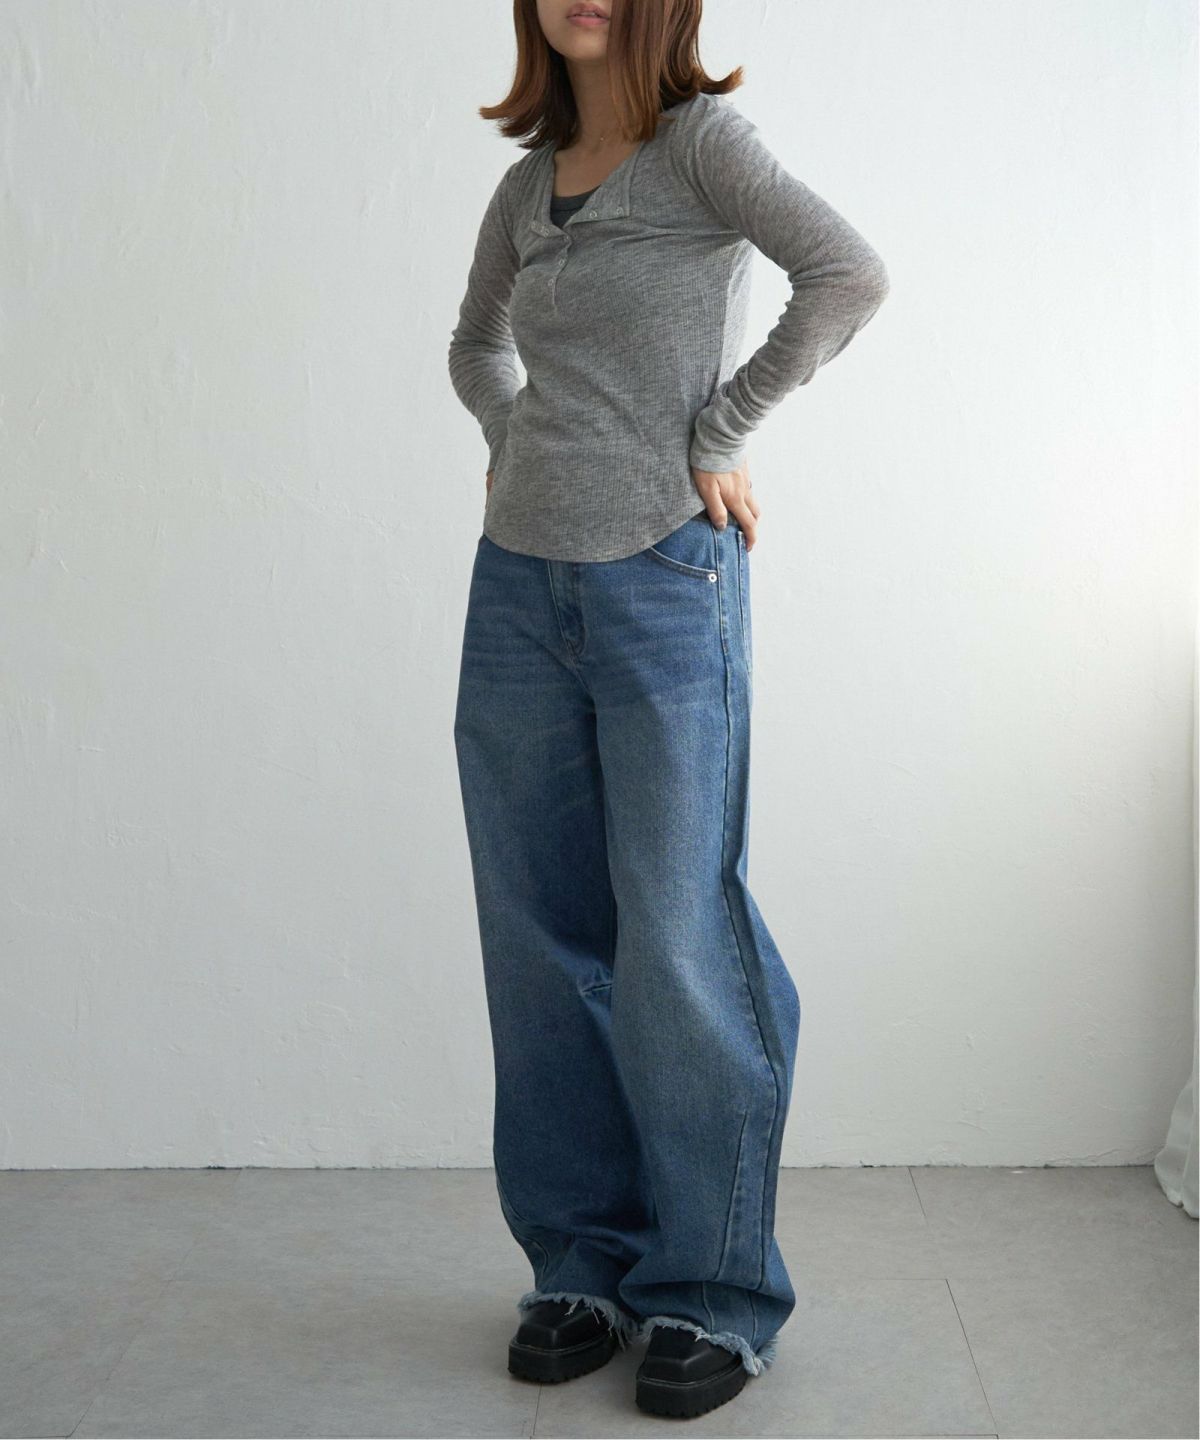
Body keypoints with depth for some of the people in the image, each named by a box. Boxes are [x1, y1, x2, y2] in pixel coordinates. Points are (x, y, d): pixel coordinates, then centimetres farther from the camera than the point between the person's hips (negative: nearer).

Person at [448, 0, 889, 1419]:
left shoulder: (700, 137, -2)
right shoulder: (526, 184, 14)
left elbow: (848, 274, -17)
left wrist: (718, 428, -11)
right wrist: (512, 441, 13)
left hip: (665, 584, -6)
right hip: (519, 586, 6)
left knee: (677, 948, -3)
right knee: (542, 944, 8)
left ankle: (714, 1294, 13)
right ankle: (583, 1264, 22)